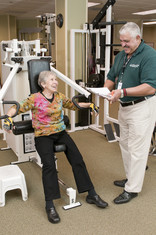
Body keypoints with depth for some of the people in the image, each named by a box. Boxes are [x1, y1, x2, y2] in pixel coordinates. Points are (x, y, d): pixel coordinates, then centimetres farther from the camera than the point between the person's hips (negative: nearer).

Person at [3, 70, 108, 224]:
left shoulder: (60, 97, 9)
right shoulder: (35, 99, -6)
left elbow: (73, 105, 23)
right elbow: (17, 108, -9)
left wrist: (89, 105, 11)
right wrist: (8, 118, -29)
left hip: (60, 133, 5)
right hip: (43, 136, -4)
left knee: (77, 159, -9)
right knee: (49, 165, -27)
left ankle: (92, 195, 4)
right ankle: (50, 206, -18)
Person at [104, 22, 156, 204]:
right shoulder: (121, 55, 10)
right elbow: (111, 77, 18)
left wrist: (123, 92, -29)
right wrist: (106, 89, -5)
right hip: (124, 107, 9)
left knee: (137, 148, -2)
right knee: (125, 144, 18)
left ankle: (132, 189, 10)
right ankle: (130, 178, 36)